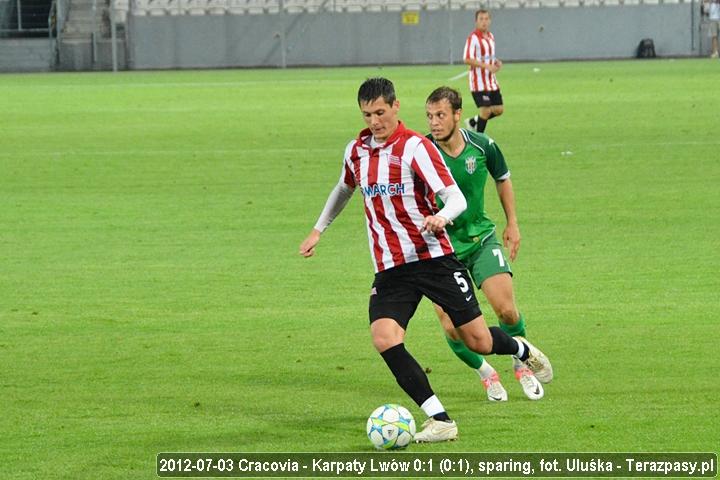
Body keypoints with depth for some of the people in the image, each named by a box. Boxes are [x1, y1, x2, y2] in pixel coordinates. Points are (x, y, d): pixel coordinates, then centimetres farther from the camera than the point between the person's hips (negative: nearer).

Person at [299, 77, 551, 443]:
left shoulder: (415, 147, -11)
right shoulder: (356, 151, 8)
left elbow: (456, 198, -18)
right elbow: (344, 189, 31)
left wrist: (441, 217, -39)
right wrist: (318, 230, 33)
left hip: (434, 258, -4)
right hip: (389, 270, 4)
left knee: (478, 341, 1)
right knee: (384, 338, -21)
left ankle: (521, 350, 39)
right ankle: (440, 421, -18)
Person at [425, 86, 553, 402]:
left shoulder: (482, 146, -9)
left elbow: (502, 179, 11)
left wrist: (512, 223, 15)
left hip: (481, 238, 1)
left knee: (506, 310, -12)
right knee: (452, 329, -9)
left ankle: (522, 364, 20)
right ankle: (486, 373, 22)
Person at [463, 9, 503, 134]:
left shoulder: (490, 36, 12)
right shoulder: (473, 38, -14)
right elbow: (467, 59, -22)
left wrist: (496, 62, 3)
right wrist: (486, 66, -27)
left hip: (491, 81, 8)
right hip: (479, 82, -8)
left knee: (499, 109, 7)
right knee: (485, 110, -10)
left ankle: (473, 122, 27)